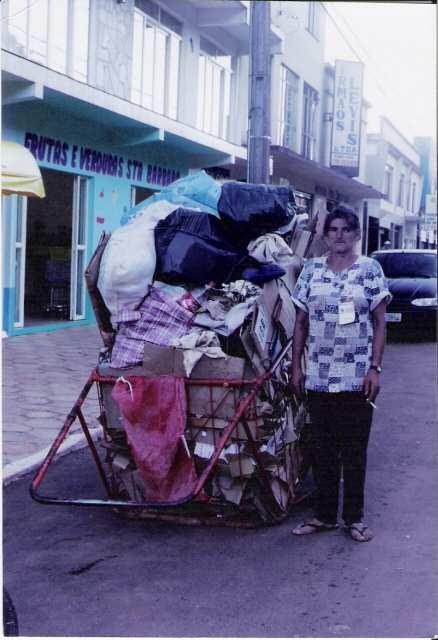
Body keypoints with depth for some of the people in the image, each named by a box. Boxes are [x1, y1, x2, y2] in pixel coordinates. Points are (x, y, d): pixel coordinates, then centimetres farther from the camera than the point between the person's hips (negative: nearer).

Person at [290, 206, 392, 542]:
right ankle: (325, 515, 21)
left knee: (355, 450, 6)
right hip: (318, 376, 3)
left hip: (357, 376, -2)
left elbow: (379, 323, -1)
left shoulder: (370, 269, 0)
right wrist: (296, 366, 5)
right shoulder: (311, 269, 7)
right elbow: (301, 322, 10)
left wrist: (375, 368, -8)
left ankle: (355, 517, 17)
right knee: (321, 449, 9)